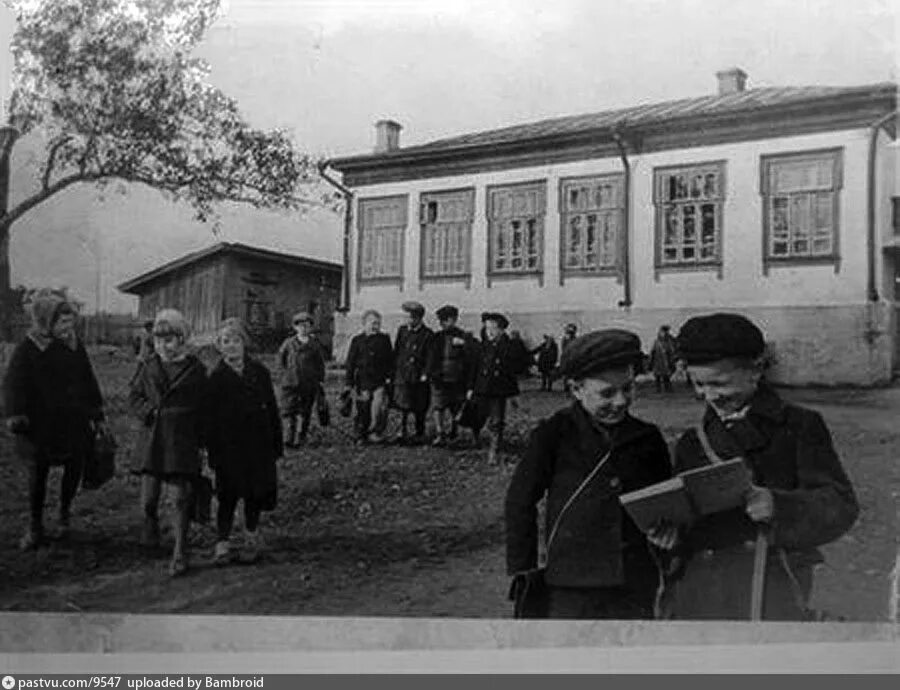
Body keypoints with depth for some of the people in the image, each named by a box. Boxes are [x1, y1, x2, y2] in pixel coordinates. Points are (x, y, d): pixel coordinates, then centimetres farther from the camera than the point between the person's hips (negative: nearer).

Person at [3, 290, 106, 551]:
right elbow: (13, 385, -7)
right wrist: (16, 418, -16)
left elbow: (88, 380, 14)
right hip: (41, 424, -3)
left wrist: (96, 412, 14)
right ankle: (35, 527, 18)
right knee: (38, 474, 3)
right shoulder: (27, 350, -6)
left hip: (74, 422, 3)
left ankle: (65, 514, 32)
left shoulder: (74, 346, 6)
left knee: (74, 470, 7)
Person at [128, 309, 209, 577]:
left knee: (181, 496, -4)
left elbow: (203, 408, 5)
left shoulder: (195, 369, 2)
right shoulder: (148, 366, 8)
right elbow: (134, 396, 11)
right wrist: (149, 411, -9)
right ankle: (150, 525, 37)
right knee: (149, 494, 5)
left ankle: (180, 553, 4)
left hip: (182, 441, -2)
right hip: (151, 438, 2)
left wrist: (202, 440, 1)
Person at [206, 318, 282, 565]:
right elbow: (210, 418, -2)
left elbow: (272, 409, 7)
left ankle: (251, 538, 24)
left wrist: (277, 443, 4)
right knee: (228, 495, -1)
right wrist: (213, 452, -7)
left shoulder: (259, 372, 4)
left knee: (255, 493, 9)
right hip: (228, 446, -2)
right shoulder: (216, 378, -2)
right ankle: (222, 543, 4)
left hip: (258, 444, 2)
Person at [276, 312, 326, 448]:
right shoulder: (288, 343, 6)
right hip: (290, 382, 0)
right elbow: (281, 359, 15)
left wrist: (320, 380, 4)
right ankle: (288, 439, -13)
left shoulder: (315, 344, 6)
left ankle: (301, 437, 18)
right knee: (288, 411, -10)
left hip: (309, 384, 0)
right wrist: (283, 374, 6)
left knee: (305, 412, 7)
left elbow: (320, 364, 10)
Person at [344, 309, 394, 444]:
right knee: (362, 411, 4)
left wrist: (389, 376, 4)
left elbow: (390, 360, 12)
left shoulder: (384, 339, 8)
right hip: (362, 381, 0)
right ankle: (361, 436, 17)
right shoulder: (357, 340, 5)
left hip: (380, 382, 0)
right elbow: (350, 363, 6)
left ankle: (376, 432, -2)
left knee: (379, 408, -13)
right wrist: (349, 383, 2)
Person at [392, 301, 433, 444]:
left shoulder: (427, 334, -3)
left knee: (419, 408, 5)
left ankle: (420, 434, 17)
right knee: (403, 404, -5)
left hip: (418, 377, -3)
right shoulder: (402, 330, 9)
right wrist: (394, 371, 6)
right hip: (402, 375, 3)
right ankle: (402, 431, 0)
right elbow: (396, 352, 12)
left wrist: (425, 375, -11)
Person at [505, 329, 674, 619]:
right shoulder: (554, 435, -7)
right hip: (571, 590, -3)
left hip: (636, 590, 3)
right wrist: (523, 572, 0)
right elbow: (520, 502, 0)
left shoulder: (647, 439, 4)